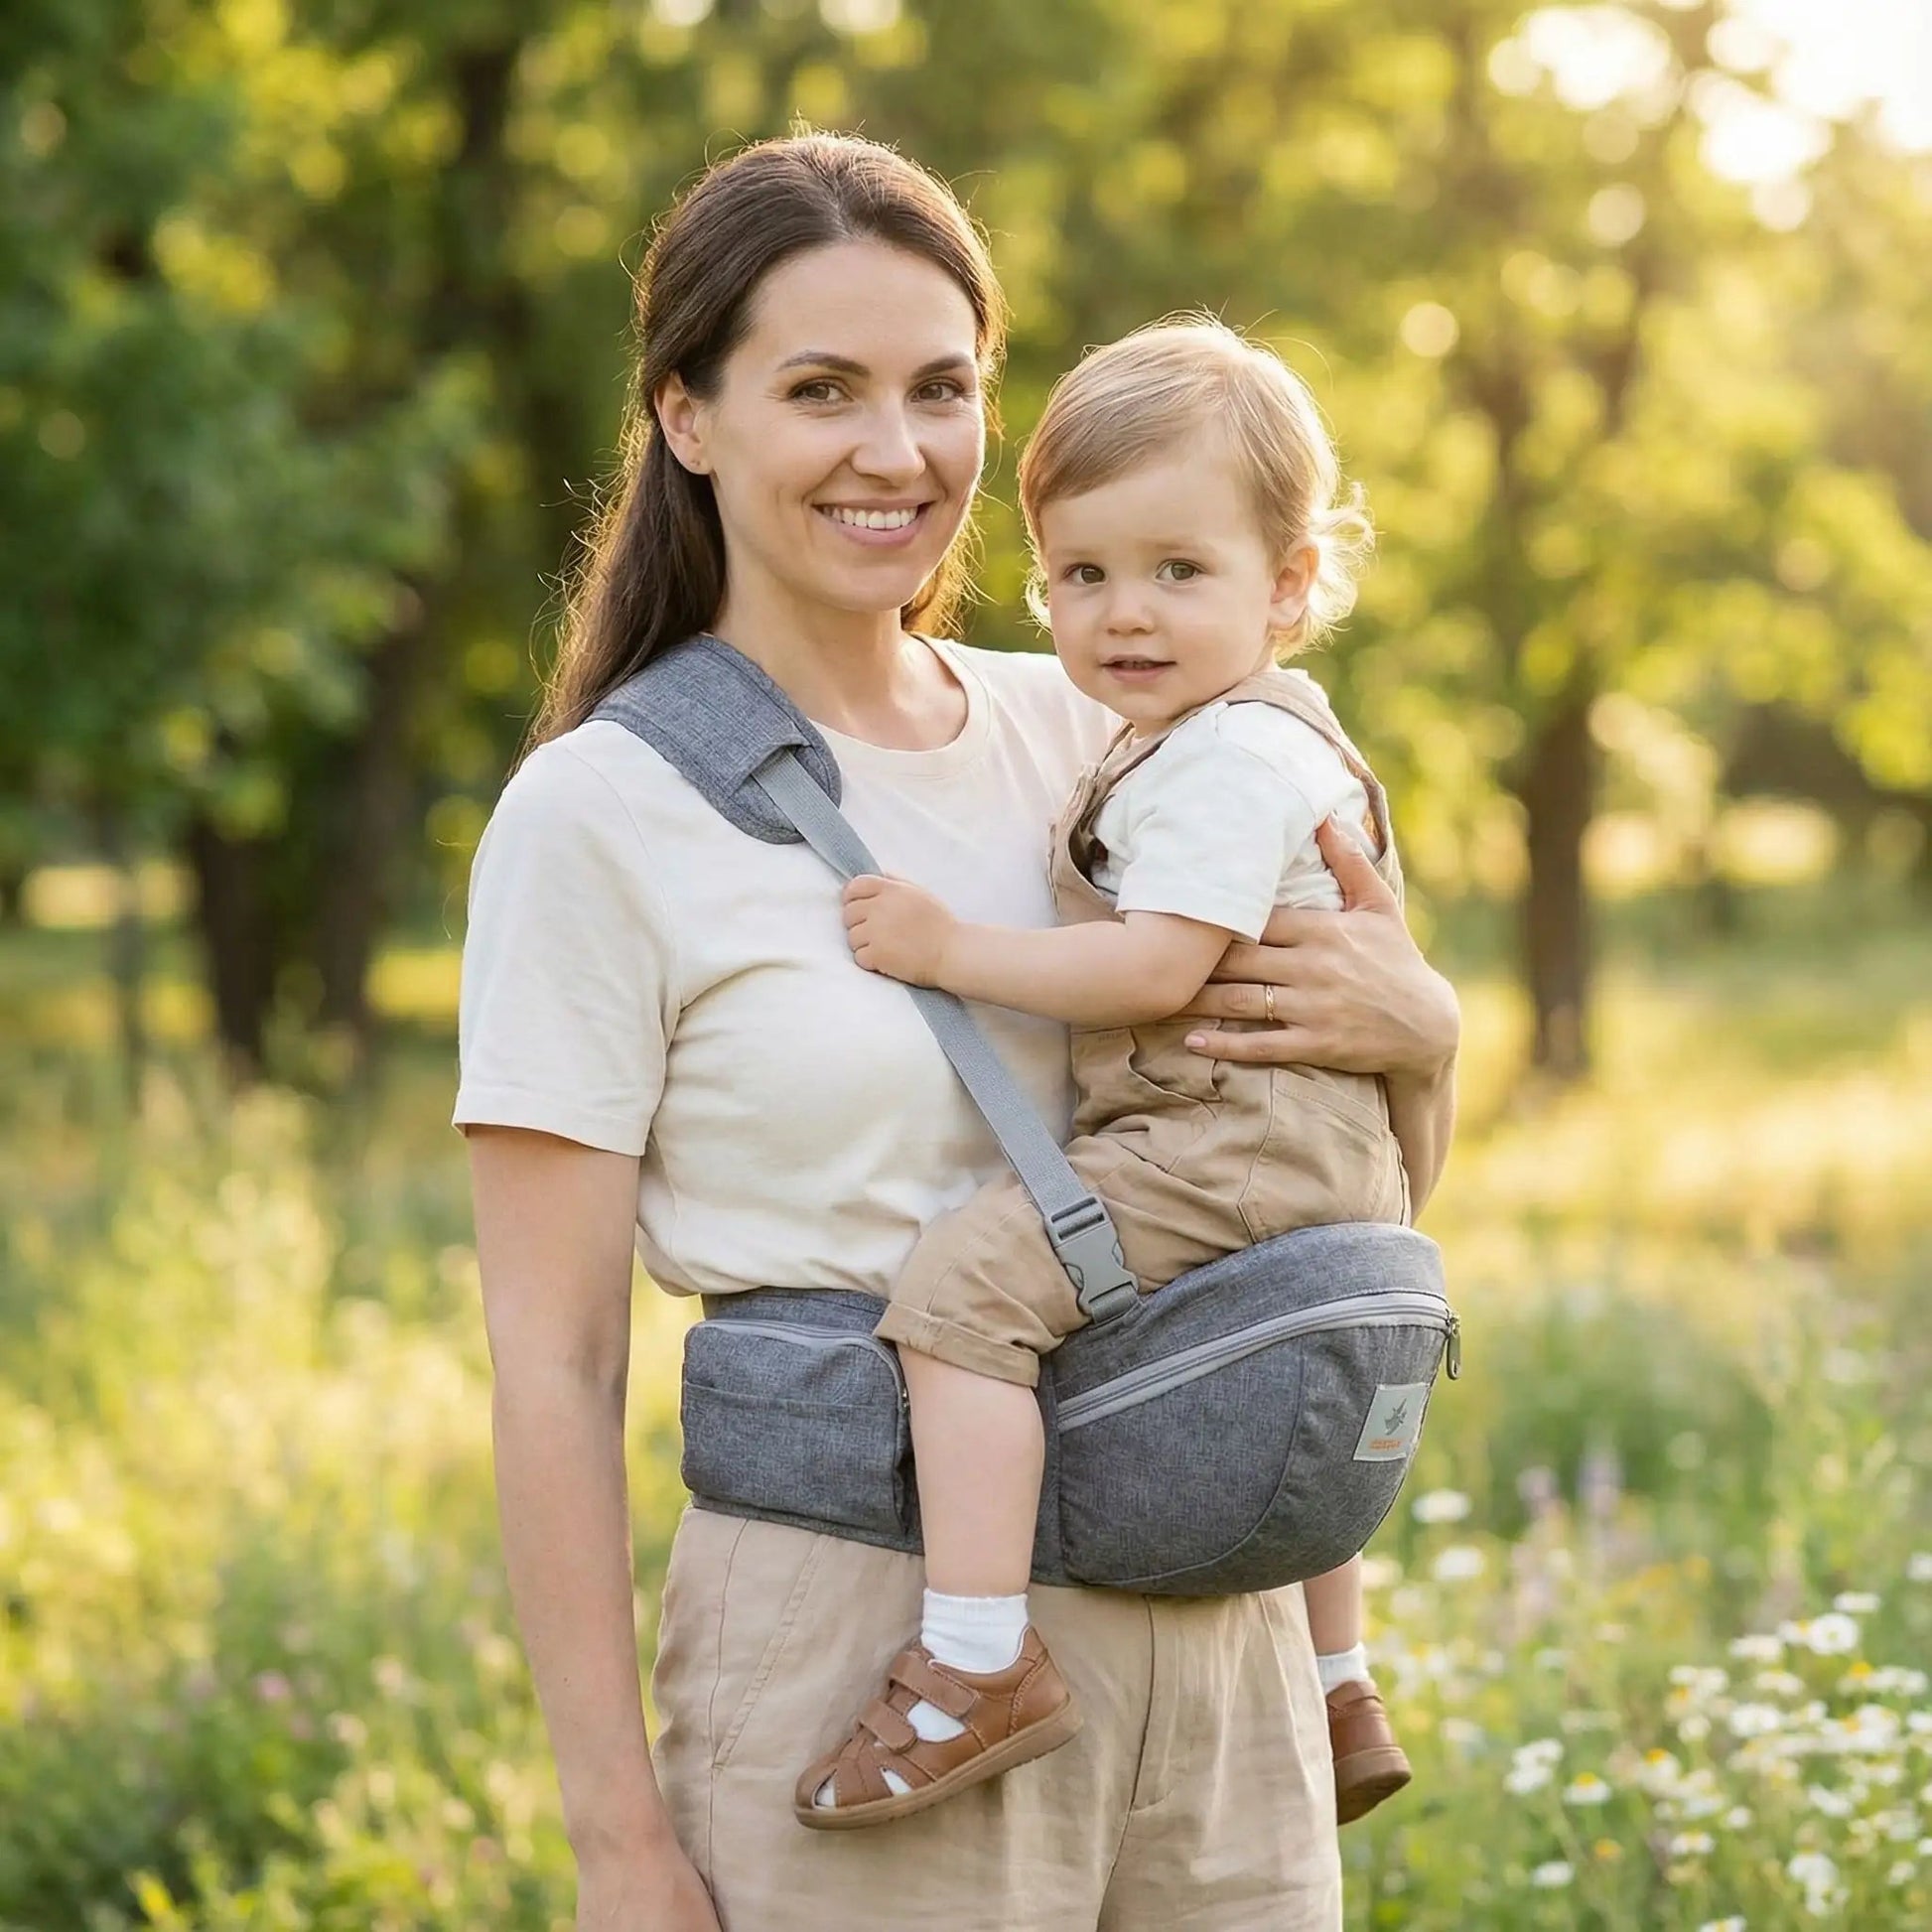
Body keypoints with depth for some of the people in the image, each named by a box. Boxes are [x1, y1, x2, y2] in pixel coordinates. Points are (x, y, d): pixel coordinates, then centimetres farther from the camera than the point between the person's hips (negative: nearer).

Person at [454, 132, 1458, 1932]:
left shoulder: (1081, 733, 8)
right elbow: (554, 1363, -8)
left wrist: (1416, 1032, -7)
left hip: (1210, 1619, 5)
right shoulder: (602, 814, -7)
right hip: (860, 1628, -5)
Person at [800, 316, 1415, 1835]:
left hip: (1228, 1140, -12)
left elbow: (1158, 968, -25)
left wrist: (953, 950, -19)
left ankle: (977, 1664, -28)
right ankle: (1339, 1699, 50)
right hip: (1302, 1153, 12)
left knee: (964, 1283, -24)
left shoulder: (1230, 756, -16)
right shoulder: (1271, 734, 17)